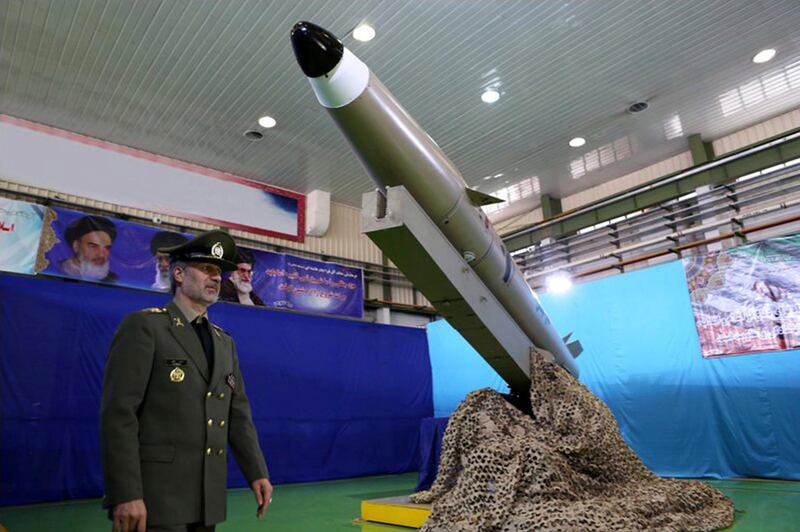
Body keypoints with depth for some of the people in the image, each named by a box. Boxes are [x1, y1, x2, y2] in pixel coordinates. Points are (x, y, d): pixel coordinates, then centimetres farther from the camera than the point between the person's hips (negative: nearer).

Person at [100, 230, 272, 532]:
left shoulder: (224, 342, 14)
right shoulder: (143, 325, -6)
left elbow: (238, 413, 11)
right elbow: (118, 412, -14)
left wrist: (257, 472, 3)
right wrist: (125, 494, -19)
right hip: (155, 493, -6)